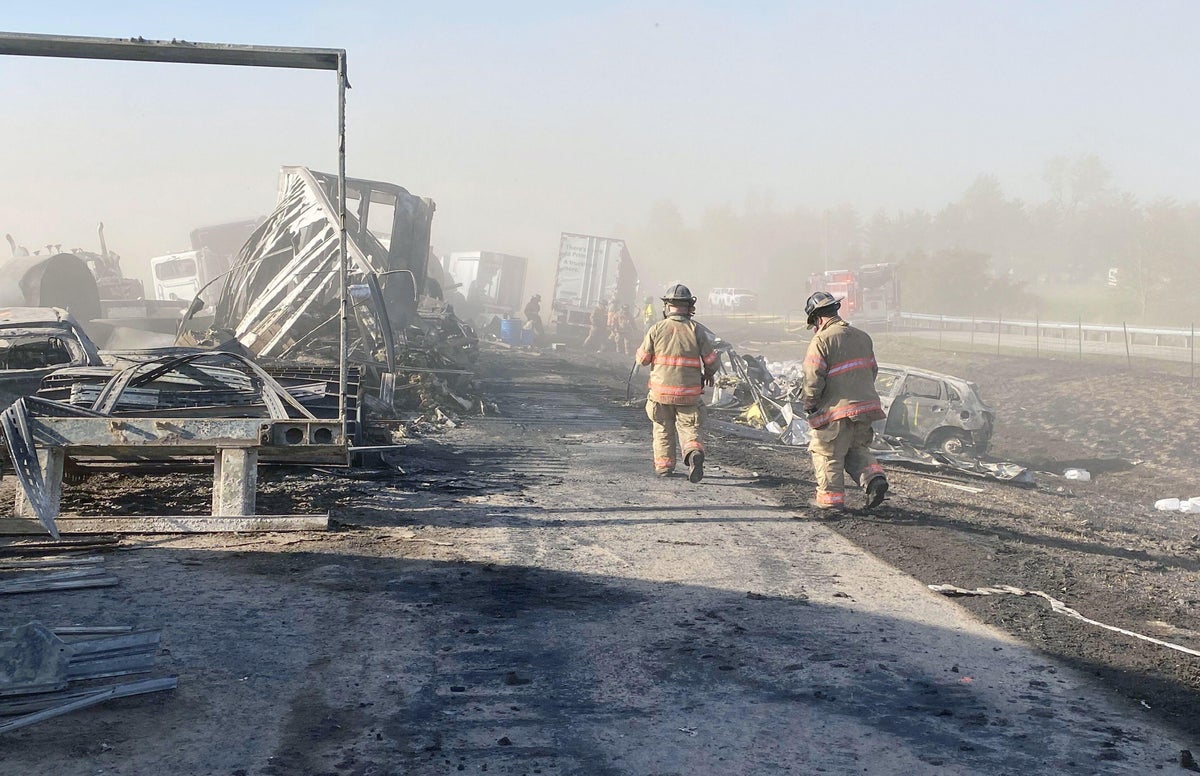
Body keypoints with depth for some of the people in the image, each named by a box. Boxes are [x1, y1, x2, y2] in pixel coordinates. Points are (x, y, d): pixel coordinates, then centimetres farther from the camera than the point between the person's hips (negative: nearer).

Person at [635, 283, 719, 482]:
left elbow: (642, 358, 0)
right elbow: (711, 360, -2)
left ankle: (663, 466, 19)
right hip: (689, 393, 0)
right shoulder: (697, 330, -5)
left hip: (661, 391, 0)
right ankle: (694, 453, -21)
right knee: (689, 428, 7)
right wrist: (708, 374, 19)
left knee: (663, 430, 17)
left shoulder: (657, 329, -6)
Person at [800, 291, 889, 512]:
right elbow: (872, 370, 18)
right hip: (866, 405, 7)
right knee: (856, 448, 22)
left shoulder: (821, 341, -13)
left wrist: (809, 404, -1)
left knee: (827, 454, 7)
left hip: (837, 411, -7)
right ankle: (874, 477, 2)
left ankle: (831, 496, 10)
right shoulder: (862, 337, 11)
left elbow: (813, 379, -16)